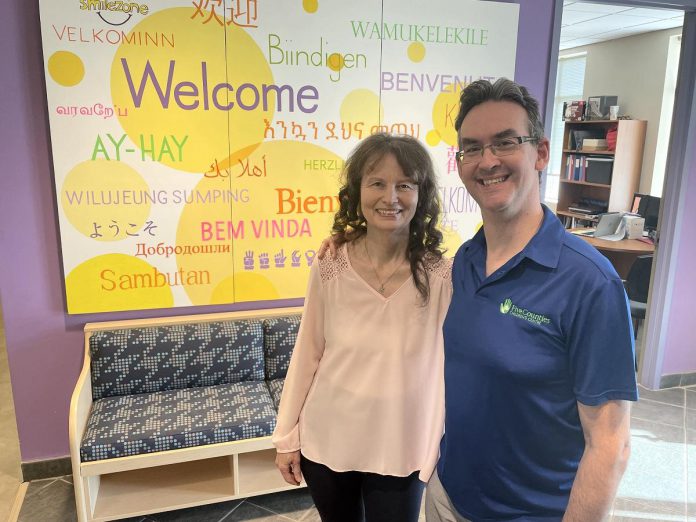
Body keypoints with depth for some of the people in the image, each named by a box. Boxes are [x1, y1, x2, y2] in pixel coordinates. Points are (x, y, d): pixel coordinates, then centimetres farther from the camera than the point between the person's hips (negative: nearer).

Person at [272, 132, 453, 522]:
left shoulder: (442, 277, -15)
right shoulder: (329, 270, -11)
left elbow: (450, 366, -8)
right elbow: (307, 356, -2)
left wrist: (444, 451, -5)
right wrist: (286, 436, 3)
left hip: (399, 452, -2)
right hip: (325, 441, 2)